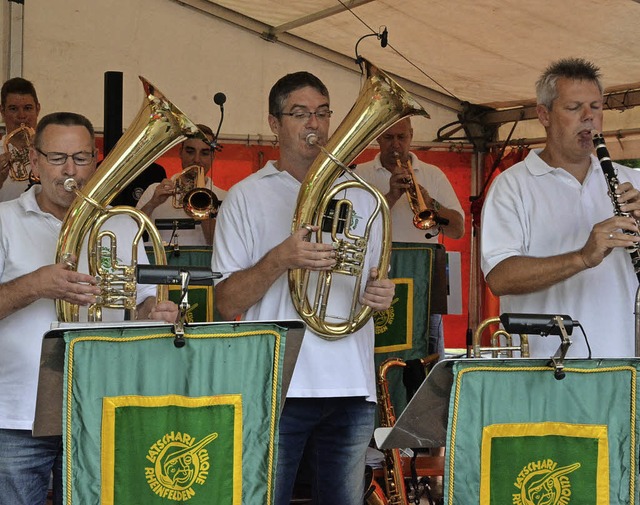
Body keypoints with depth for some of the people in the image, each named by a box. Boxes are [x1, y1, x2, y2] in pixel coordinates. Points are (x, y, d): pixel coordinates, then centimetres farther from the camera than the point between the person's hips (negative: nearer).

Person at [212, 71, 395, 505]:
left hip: (352, 388, 4)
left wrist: (382, 294, -2)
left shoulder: (361, 197, 17)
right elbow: (227, 303, -2)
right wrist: (279, 259, -17)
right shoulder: (246, 197, 5)